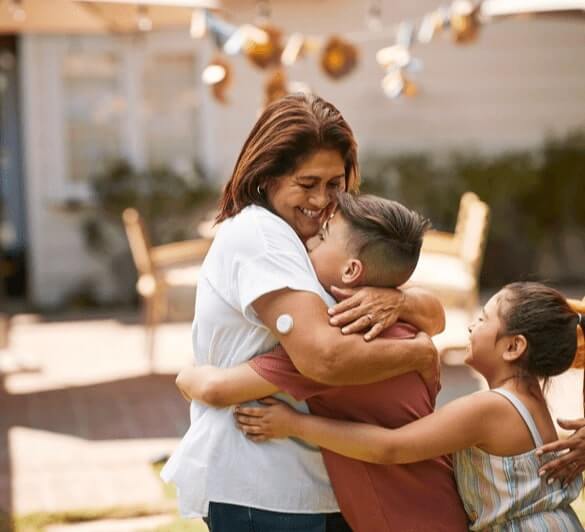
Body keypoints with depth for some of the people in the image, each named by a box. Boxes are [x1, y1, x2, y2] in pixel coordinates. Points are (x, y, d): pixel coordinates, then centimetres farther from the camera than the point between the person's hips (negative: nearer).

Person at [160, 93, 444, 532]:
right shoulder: (259, 233, -16)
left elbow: (435, 316, 5)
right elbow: (325, 356, -29)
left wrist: (398, 302, -17)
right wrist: (421, 353, -14)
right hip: (259, 494, -9)